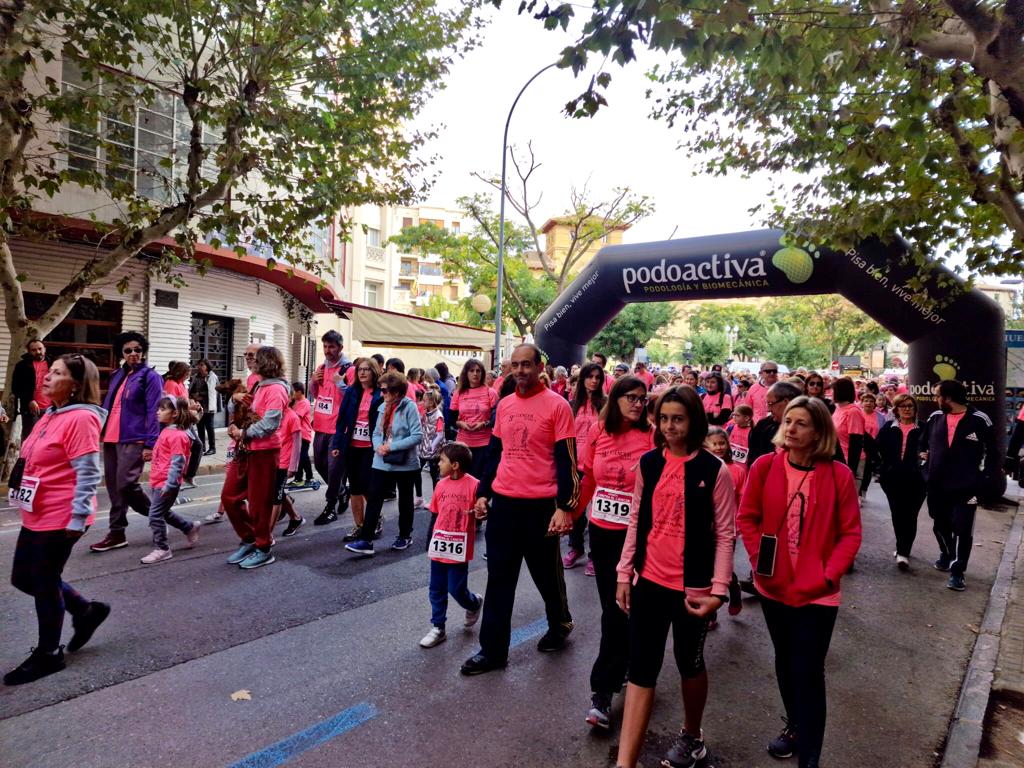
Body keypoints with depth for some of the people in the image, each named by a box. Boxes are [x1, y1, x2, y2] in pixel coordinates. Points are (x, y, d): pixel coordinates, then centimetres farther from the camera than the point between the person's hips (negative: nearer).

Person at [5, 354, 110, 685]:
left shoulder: (81, 418, -19)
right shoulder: (51, 415, 11)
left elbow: (88, 474, -22)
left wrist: (77, 519, -22)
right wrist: (24, 499, 23)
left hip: (60, 519, -10)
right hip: (36, 516, 10)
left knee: (44, 584, 4)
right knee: (23, 578, 18)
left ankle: (47, 655, 24)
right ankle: (86, 610, 33)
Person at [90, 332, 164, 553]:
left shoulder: (150, 376, -4)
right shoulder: (117, 375, 17)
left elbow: (153, 412, -11)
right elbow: (107, 406, 22)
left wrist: (150, 444, -17)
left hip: (134, 440, -7)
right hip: (111, 438, 7)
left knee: (126, 484, -12)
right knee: (113, 486, 9)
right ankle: (117, 532, 17)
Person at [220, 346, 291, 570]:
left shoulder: (276, 389, -13)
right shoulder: (259, 386, 17)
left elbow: (269, 424, -23)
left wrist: (243, 434, -14)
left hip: (263, 451, -9)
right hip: (245, 450, 10)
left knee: (259, 503, 0)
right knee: (229, 496, 11)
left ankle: (264, 549, 15)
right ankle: (249, 540, 25)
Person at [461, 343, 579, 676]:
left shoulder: (557, 405, -9)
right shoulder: (504, 405, 8)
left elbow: (566, 459, -11)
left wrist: (564, 507, -15)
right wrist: (483, 493, 11)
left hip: (540, 504, -5)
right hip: (503, 501, 5)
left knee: (546, 573, 14)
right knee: (499, 578, 10)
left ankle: (560, 624, 41)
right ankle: (493, 650, 21)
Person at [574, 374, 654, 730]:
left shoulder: (652, 436, -8)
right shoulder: (598, 432, 1)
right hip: (600, 528, 4)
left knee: (618, 608, -1)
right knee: (610, 604, 16)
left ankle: (603, 690, 9)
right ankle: (622, 665, 40)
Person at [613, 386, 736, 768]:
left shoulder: (715, 471, -10)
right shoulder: (648, 463, 1)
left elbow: (725, 534, -7)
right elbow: (636, 521, 7)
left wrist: (719, 589, -11)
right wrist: (624, 573, 5)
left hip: (692, 587, -3)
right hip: (649, 581, 3)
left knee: (689, 664, 17)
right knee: (641, 670, 5)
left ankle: (691, 736, 43)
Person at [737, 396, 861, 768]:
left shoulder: (838, 474, -12)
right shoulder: (764, 466, -7)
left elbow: (850, 533, -6)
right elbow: (747, 518, 1)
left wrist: (828, 575, -14)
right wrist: (760, 561, -7)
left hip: (817, 593, -3)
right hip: (774, 587, 3)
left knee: (808, 672, 0)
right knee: (785, 663, 21)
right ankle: (794, 726, 44)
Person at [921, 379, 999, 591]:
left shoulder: (979, 420, -8)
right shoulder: (934, 418, 4)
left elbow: (991, 451, 0)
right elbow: (924, 442, 20)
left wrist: (989, 479, -3)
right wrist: (927, 468, 10)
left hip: (966, 487, -4)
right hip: (937, 485, 4)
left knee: (962, 529, -5)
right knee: (940, 525, 17)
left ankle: (957, 571, 5)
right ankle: (945, 553, 41)